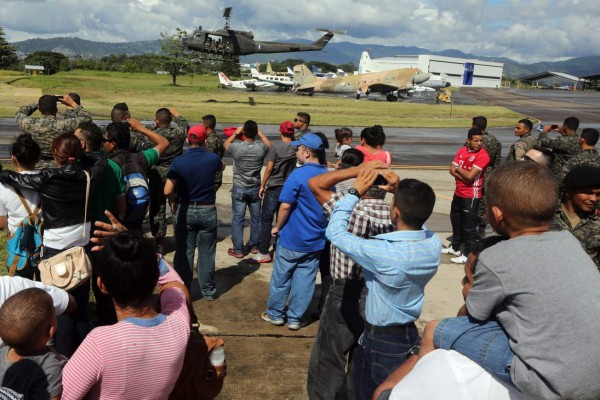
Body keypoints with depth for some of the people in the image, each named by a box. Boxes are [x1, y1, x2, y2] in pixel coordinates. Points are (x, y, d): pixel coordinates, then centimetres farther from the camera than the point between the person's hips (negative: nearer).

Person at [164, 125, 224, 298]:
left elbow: (167, 191, -15)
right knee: (207, 253, 11)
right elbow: (221, 167, 19)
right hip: (207, 211, 1)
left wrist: (174, 202, 4)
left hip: (185, 211, -1)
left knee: (184, 253, 9)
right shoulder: (213, 158, -7)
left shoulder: (179, 161, -12)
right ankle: (208, 291, 21)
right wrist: (206, 150, 23)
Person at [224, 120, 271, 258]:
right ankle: (254, 246, 26)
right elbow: (269, 145, 14)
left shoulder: (237, 147, -16)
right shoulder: (261, 148, -12)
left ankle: (238, 250, 8)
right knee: (256, 218, 15)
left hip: (239, 188, -2)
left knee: (237, 219, 4)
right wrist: (260, 134, 23)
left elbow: (225, 144, 8)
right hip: (255, 188, 2)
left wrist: (235, 133, 18)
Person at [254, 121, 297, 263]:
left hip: (274, 187, -4)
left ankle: (264, 253, 4)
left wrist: (262, 186, -3)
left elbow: (269, 168, -12)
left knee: (266, 219, 3)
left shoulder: (276, 146, -13)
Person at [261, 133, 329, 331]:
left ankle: (275, 314, 25)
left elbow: (285, 206, -18)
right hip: (316, 241, 5)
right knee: (305, 281, 10)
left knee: (281, 278, 12)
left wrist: (277, 227, -4)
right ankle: (295, 318, 19)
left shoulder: (298, 175, -18)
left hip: (292, 239, -5)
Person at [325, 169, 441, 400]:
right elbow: (416, 218, 11)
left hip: (380, 342, -7)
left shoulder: (384, 254, -33)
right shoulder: (434, 244, -14)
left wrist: (355, 192, -14)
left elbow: (334, 232, -21)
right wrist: (402, 191, 0)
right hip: (410, 336, 7)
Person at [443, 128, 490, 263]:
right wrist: (463, 176, -17)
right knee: (456, 220, 21)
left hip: (471, 195, -8)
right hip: (458, 193, 8)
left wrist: (459, 168, -6)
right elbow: (452, 170, 1)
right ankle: (455, 247, 37)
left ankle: (469, 255, 6)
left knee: (469, 226, -3)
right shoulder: (462, 151, 5)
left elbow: (470, 176, -23)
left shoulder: (482, 155, -18)